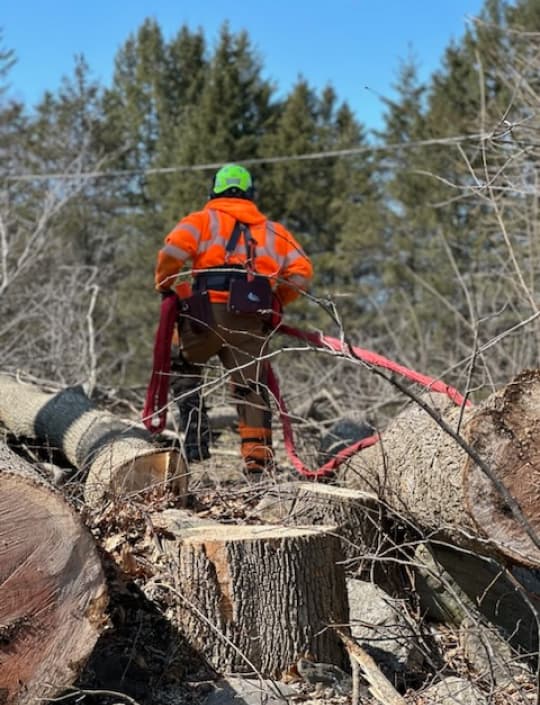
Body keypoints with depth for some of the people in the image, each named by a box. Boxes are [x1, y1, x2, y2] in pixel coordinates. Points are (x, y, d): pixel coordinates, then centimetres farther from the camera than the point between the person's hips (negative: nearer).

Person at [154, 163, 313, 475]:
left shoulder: (203, 219, 12)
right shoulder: (273, 230, 22)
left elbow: (173, 249, -6)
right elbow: (302, 272, 13)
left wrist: (165, 285, 10)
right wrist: (276, 302, 24)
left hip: (209, 312, -2)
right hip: (253, 320, 2)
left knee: (185, 368, 19)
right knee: (251, 385, 7)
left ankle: (196, 439, 7)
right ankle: (258, 452, -7)